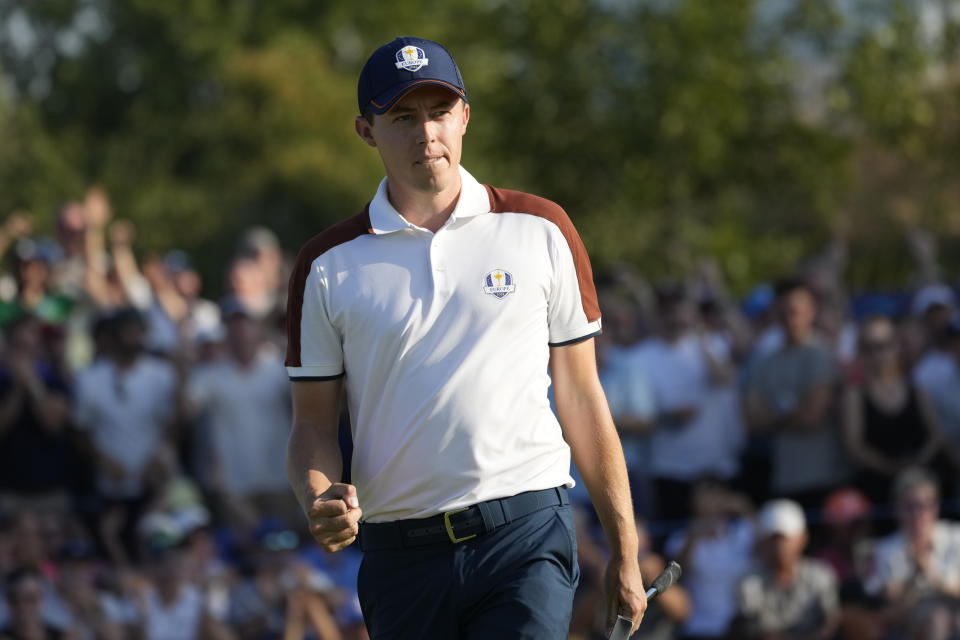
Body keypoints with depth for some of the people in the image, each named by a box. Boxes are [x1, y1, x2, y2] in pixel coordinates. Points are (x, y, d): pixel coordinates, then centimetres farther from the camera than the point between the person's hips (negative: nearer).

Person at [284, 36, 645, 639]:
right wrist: (319, 499, -14)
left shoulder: (541, 231, 7)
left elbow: (581, 397, 10)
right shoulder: (328, 266, 7)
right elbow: (314, 422, 9)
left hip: (526, 538, -2)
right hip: (400, 558, 2)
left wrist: (625, 551, 8)